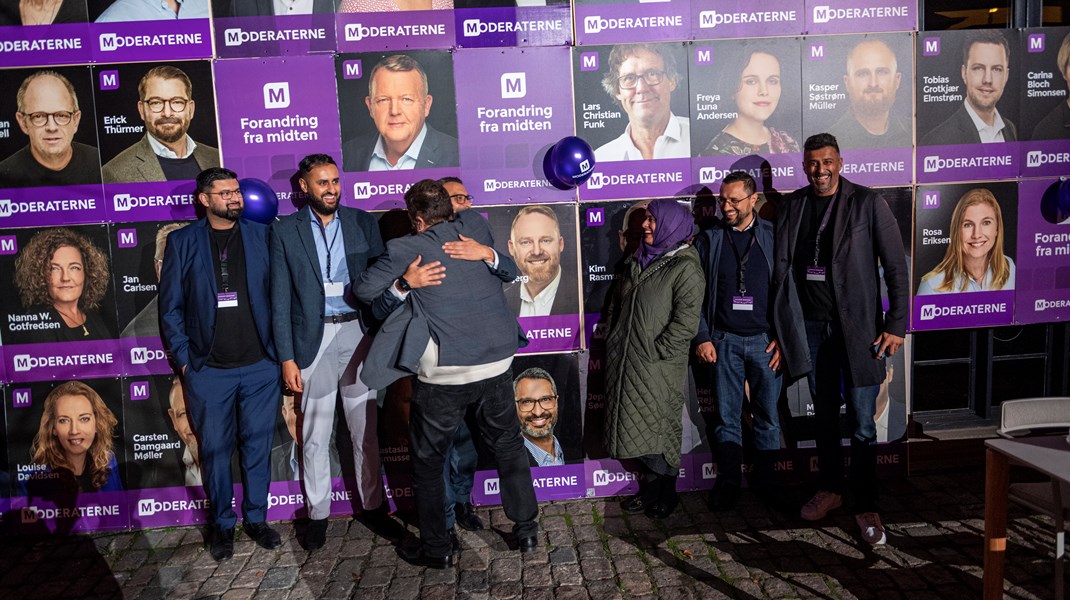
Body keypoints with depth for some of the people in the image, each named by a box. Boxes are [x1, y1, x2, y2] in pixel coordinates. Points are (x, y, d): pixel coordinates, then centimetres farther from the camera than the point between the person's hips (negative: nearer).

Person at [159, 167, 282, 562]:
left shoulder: (261, 236, 3)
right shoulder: (182, 242, 2)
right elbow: (171, 306, 4)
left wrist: (280, 350, -2)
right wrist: (183, 358, -1)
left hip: (260, 366, 1)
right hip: (208, 370, 0)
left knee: (258, 444, 9)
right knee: (215, 448, 8)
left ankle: (256, 518, 25)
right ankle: (222, 524, 24)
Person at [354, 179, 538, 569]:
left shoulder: (406, 248, -8)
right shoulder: (476, 226, 3)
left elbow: (363, 290, 1)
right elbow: (510, 273, 15)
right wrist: (487, 255, 3)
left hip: (444, 374, -4)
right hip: (496, 364, 4)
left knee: (427, 459, 14)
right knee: (508, 446, 21)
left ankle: (436, 547, 23)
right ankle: (527, 529, 31)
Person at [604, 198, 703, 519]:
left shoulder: (685, 267, -11)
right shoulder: (639, 260, 13)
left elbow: (686, 321, -17)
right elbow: (616, 303, 21)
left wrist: (655, 353, -16)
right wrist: (612, 340, 14)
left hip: (658, 368, -7)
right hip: (625, 363, 7)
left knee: (659, 429, 3)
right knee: (634, 426, 13)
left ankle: (667, 493, 20)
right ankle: (650, 487, 28)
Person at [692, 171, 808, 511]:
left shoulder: (773, 237, 3)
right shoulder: (709, 240, 5)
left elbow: (787, 290, 3)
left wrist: (782, 338, -3)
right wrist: (702, 338, -2)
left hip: (765, 341, 0)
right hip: (725, 341, 0)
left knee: (768, 416, 8)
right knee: (727, 418, 4)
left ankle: (765, 481, 21)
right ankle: (728, 483, 13)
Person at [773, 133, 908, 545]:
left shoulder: (868, 203, -6)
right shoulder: (792, 206, 5)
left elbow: (896, 267, -6)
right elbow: (781, 267, 8)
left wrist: (896, 326, -10)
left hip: (858, 327, -4)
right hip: (812, 326, 4)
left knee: (861, 423, -1)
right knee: (824, 415, 15)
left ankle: (866, 507, 12)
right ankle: (829, 491, 30)